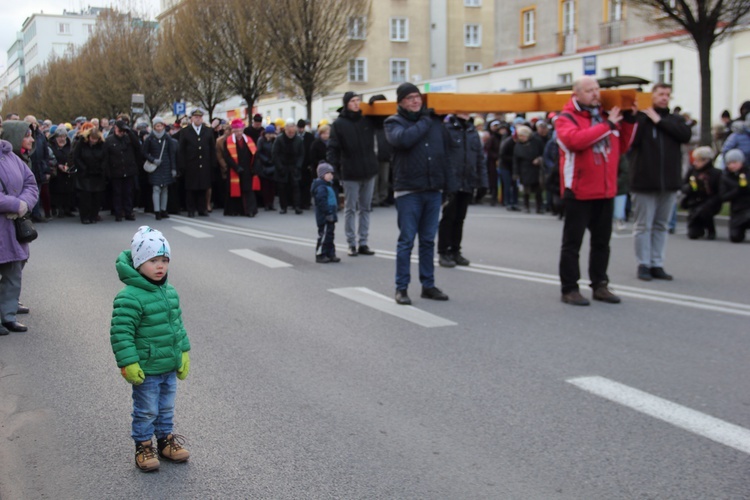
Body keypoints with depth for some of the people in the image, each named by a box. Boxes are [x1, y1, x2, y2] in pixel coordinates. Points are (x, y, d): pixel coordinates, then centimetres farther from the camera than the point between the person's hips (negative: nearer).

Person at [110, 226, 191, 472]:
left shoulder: (170, 292, 3)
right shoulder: (130, 297, -22)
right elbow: (121, 332, -22)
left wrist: (184, 354, 13)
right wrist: (129, 364, -22)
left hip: (170, 367, 7)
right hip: (146, 370, -7)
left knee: (166, 408, 20)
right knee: (146, 411, 8)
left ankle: (165, 439, 37)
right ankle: (143, 447, 25)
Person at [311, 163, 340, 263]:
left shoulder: (329, 186, 17)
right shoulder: (321, 187, -17)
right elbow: (322, 202, -24)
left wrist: (333, 213, 22)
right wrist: (328, 213, -23)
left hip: (330, 217, 11)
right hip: (324, 217, -11)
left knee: (330, 235, 14)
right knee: (324, 236, -6)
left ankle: (330, 254, 20)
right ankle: (320, 255, 0)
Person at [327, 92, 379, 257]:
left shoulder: (368, 120, 5)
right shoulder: (339, 124, -5)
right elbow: (333, 148, -9)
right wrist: (333, 168, -20)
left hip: (369, 171, 4)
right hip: (350, 174, -4)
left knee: (365, 208, 9)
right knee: (350, 209, 3)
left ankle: (363, 243, 16)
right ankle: (352, 244, 9)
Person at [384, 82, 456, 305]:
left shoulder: (435, 121, 13)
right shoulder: (394, 122, 0)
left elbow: (445, 154, 15)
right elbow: (404, 139, -23)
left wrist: (449, 185, 10)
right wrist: (425, 122, -9)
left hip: (433, 190, 4)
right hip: (408, 190, -4)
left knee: (428, 240, 10)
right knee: (406, 240, -2)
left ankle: (428, 285, 18)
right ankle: (401, 287, 6)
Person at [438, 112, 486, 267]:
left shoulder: (473, 132, 14)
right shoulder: (446, 129, -5)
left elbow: (480, 158, 15)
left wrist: (482, 182, 8)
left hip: (468, 184, 5)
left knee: (459, 218, 11)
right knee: (448, 217, -1)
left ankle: (455, 251, 20)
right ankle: (443, 253, 8)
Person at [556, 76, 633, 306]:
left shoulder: (606, 116, 14)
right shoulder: (566, 119, -5)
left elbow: (620, 147, 18)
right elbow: (576, 140, -26)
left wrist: (628, 122, 7)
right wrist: (607, 125, -19)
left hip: (605, 192, 6)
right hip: (579, 191, -6)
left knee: (602, 241, 13)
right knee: (572, 242, 0)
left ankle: (600, 285, 22)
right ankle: (569, 289, 5)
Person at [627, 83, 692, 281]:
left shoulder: (675, 119, 12)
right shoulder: (640, 117, -1)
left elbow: (685, 135, -8)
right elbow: (631, 140, -14)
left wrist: (659, 120, -8)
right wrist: (633, 116, -20)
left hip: (669, 182, 4)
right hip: (644, 181, -4)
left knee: (661, 226, 10)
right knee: (643, 225, 1)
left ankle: (657, 265, 16)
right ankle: (643, 264, 9)